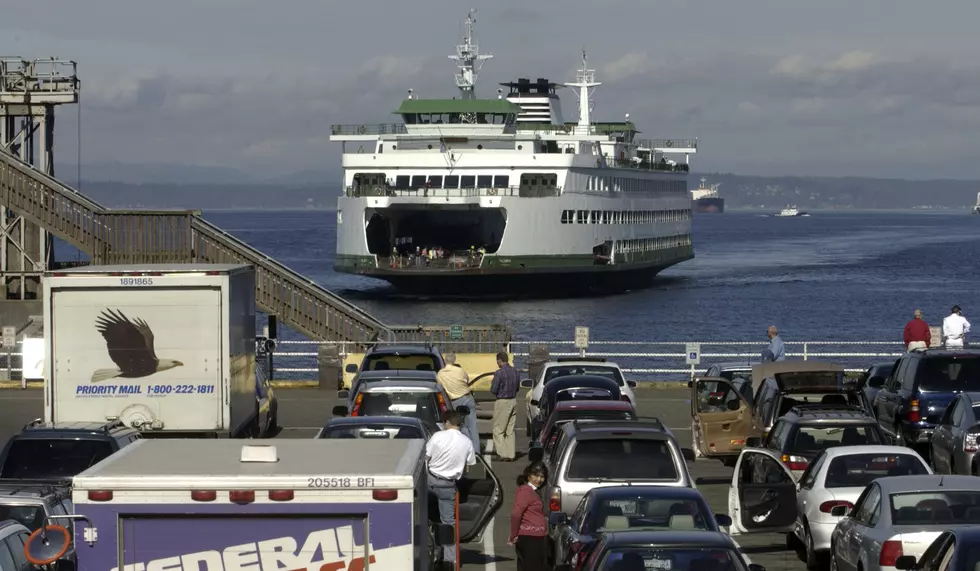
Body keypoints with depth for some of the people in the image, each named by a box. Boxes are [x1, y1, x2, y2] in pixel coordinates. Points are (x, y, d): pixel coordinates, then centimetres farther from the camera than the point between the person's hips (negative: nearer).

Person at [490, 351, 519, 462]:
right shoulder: (515, 372, 6)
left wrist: (492, 383, 5)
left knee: (498, 430, 1)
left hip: (502, 402, -7)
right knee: (510, 430, 12)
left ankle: (503, 454, -4)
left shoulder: (499, 373, -17)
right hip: (513, 401, 7)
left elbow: (493, 390, -15)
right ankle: (511, 454, 11)